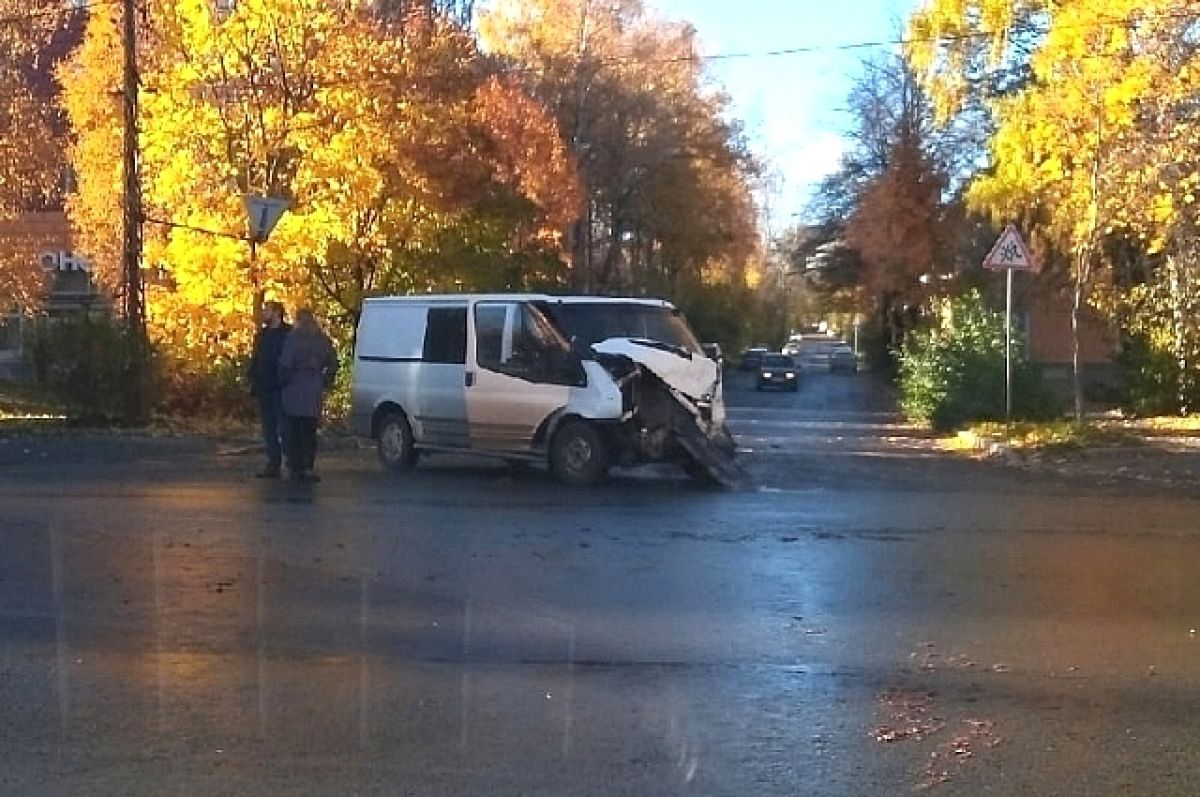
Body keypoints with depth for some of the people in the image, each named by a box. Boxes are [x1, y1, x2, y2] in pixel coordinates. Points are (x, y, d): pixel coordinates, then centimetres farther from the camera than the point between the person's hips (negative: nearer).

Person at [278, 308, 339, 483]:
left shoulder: (293, 338, -4)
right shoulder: (322, 340, 7)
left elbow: (286, 363, -9)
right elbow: (332, 365, 12)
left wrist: (283, 381, 3)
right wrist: (324, 383, 15)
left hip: (295, 388, -2)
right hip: (315, 389, 3)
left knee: (293, 430, 4)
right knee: (310, 430, 7)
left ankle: (295, 467, 5)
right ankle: (307, 467, 0)